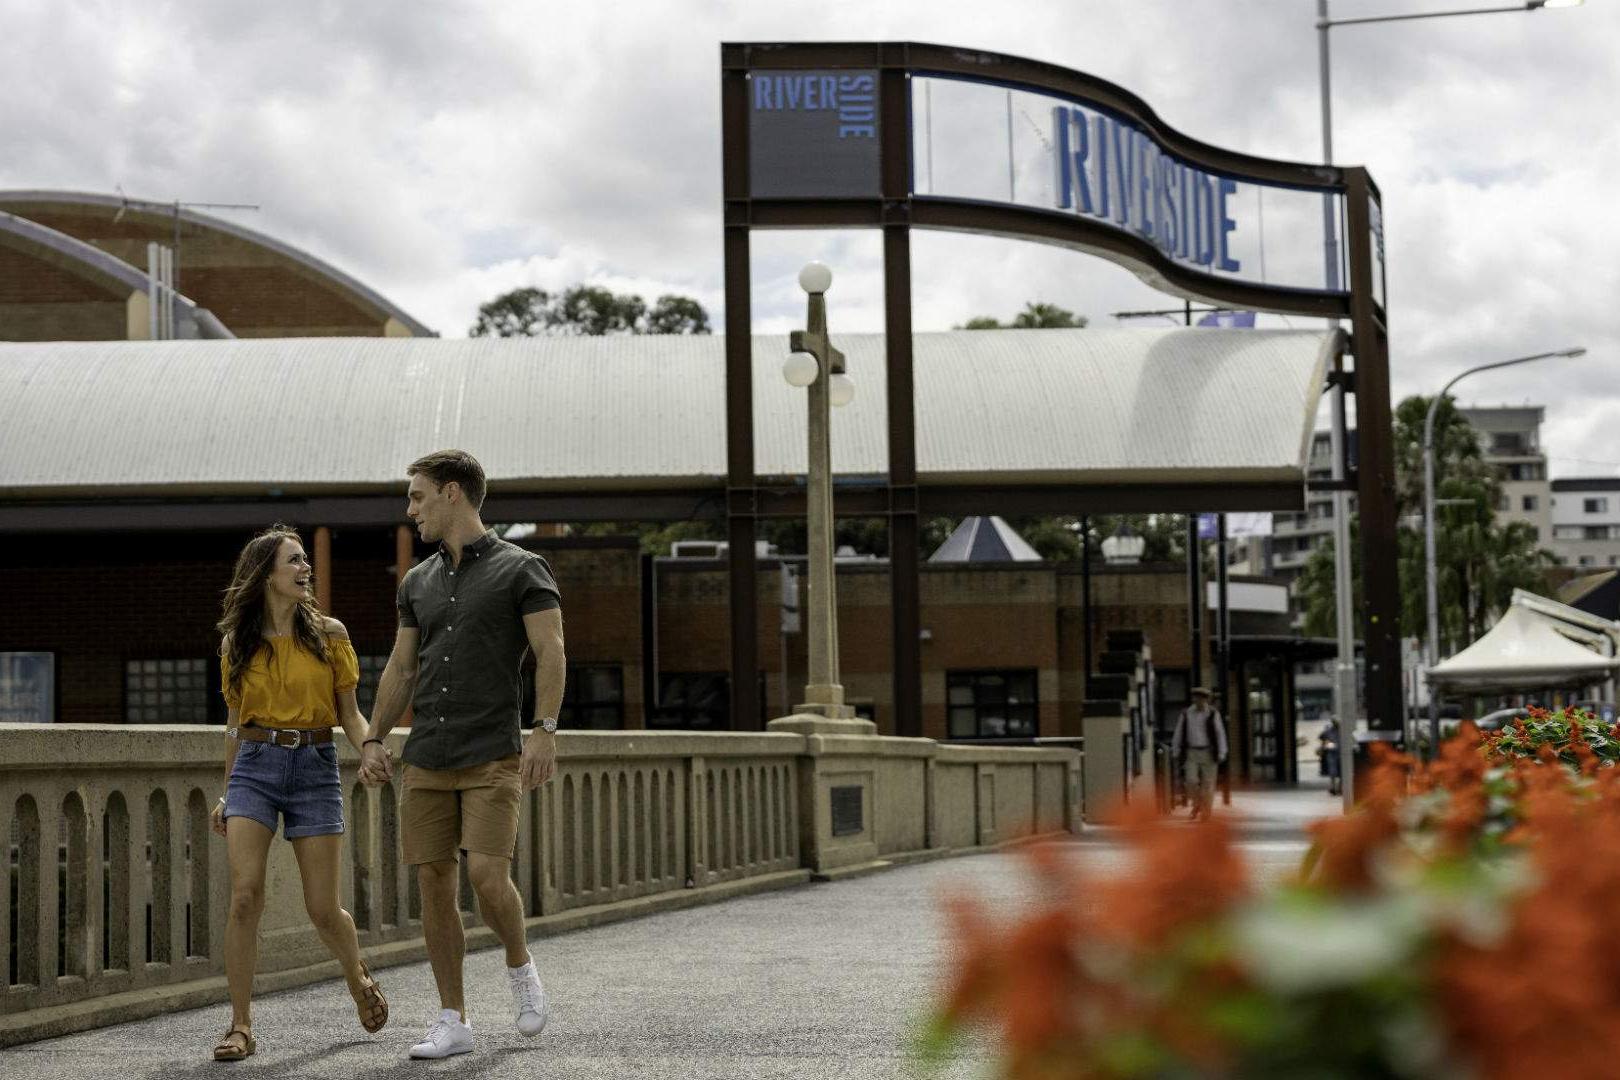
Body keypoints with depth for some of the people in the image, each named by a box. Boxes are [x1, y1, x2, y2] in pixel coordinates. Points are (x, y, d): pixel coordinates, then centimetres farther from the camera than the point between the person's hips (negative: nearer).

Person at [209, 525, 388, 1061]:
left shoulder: (329, 634, 3)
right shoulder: (237, 642, 7)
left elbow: (349, 713, 6)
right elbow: (235, 723, 15)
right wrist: (226, 794, 17)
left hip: (315, 768, -1)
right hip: (255, 766, 1)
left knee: (323, 910, 1)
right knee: (245, 896, -14)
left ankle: (357, 975, 34)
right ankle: (241, 1026, -6)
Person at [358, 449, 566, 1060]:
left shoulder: (522, 569, -1)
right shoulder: (417, 583, 16)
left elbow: (551, 654, -8)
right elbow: (401, 670, 19)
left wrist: (545, 730, -20)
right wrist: (374, 740, 9)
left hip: (494, 756, -5)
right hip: (426, 759, 5)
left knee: (487, 876, -18)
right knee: (434, 884, 1)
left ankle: (519, 965, 12)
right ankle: (453, 1021, 9)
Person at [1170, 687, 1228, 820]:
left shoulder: (1213, 714, -6)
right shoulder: (1186, 714, 0)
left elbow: (1220, 734, -5)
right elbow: (1178, 733, 7)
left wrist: (1222, 754, -9)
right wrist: (1175, 753, 7)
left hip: (1209, 753, -1)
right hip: (1191, 753, 1)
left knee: (1208, 784, 0)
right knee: (1191, 782, -9)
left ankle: (1206, 812, 10)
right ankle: (1197, 804, 16)